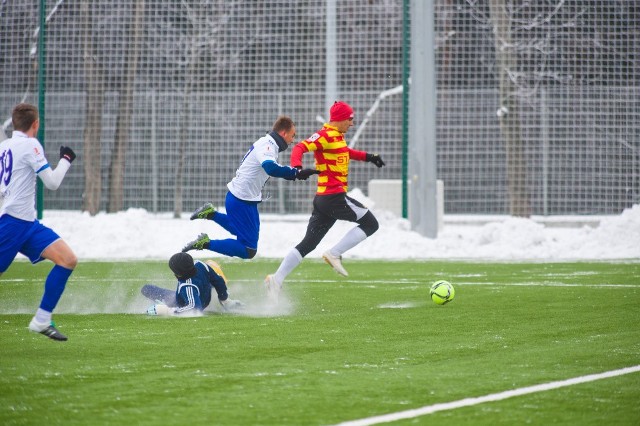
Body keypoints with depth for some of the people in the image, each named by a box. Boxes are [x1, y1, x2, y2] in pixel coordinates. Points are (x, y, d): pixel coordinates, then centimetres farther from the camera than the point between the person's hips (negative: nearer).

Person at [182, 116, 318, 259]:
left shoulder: (268, 143, 10)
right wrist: (297, 173, -40)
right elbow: (271, 168, -40)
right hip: (241, 202, -10)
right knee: (248, 251, -8)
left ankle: (211, 213, 30)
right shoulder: (267, 145, -21)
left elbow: (270, 169, 21)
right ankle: (205, 243, -8)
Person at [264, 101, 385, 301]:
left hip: (323, 200, 10)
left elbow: (346, 152, 39)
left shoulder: (337, 137, 18)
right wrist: (297, 168, -41)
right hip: (334, 197, -10)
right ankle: (334, 254, -7)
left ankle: (277, 279, 4)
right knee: (370, 223, -1)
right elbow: (300, 147, -24)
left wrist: (368, 157, 32)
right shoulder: (325, 135, -11)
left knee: (308, 244, 9)